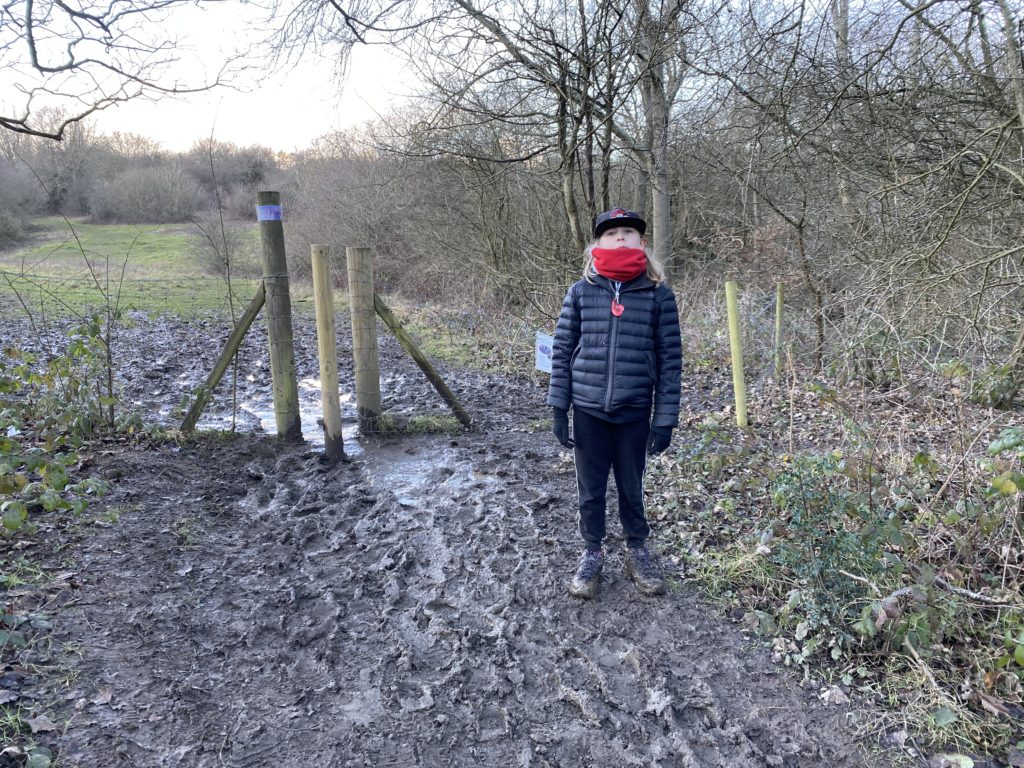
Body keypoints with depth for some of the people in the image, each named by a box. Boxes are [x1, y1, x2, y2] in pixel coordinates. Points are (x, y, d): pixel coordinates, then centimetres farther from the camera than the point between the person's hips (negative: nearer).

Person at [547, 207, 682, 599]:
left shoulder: (659, 294, -4)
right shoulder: (581, 292, -2)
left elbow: (670, 359, -2)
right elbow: (562, 351, 2)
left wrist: (666, 418, -5)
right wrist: (558, 407, -1)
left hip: (635, 411, -1)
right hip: (587, 408, 1)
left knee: (631, 486, 14)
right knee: (590, 488, 12)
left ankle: (637, 550, 35)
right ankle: (592, 553, 32)